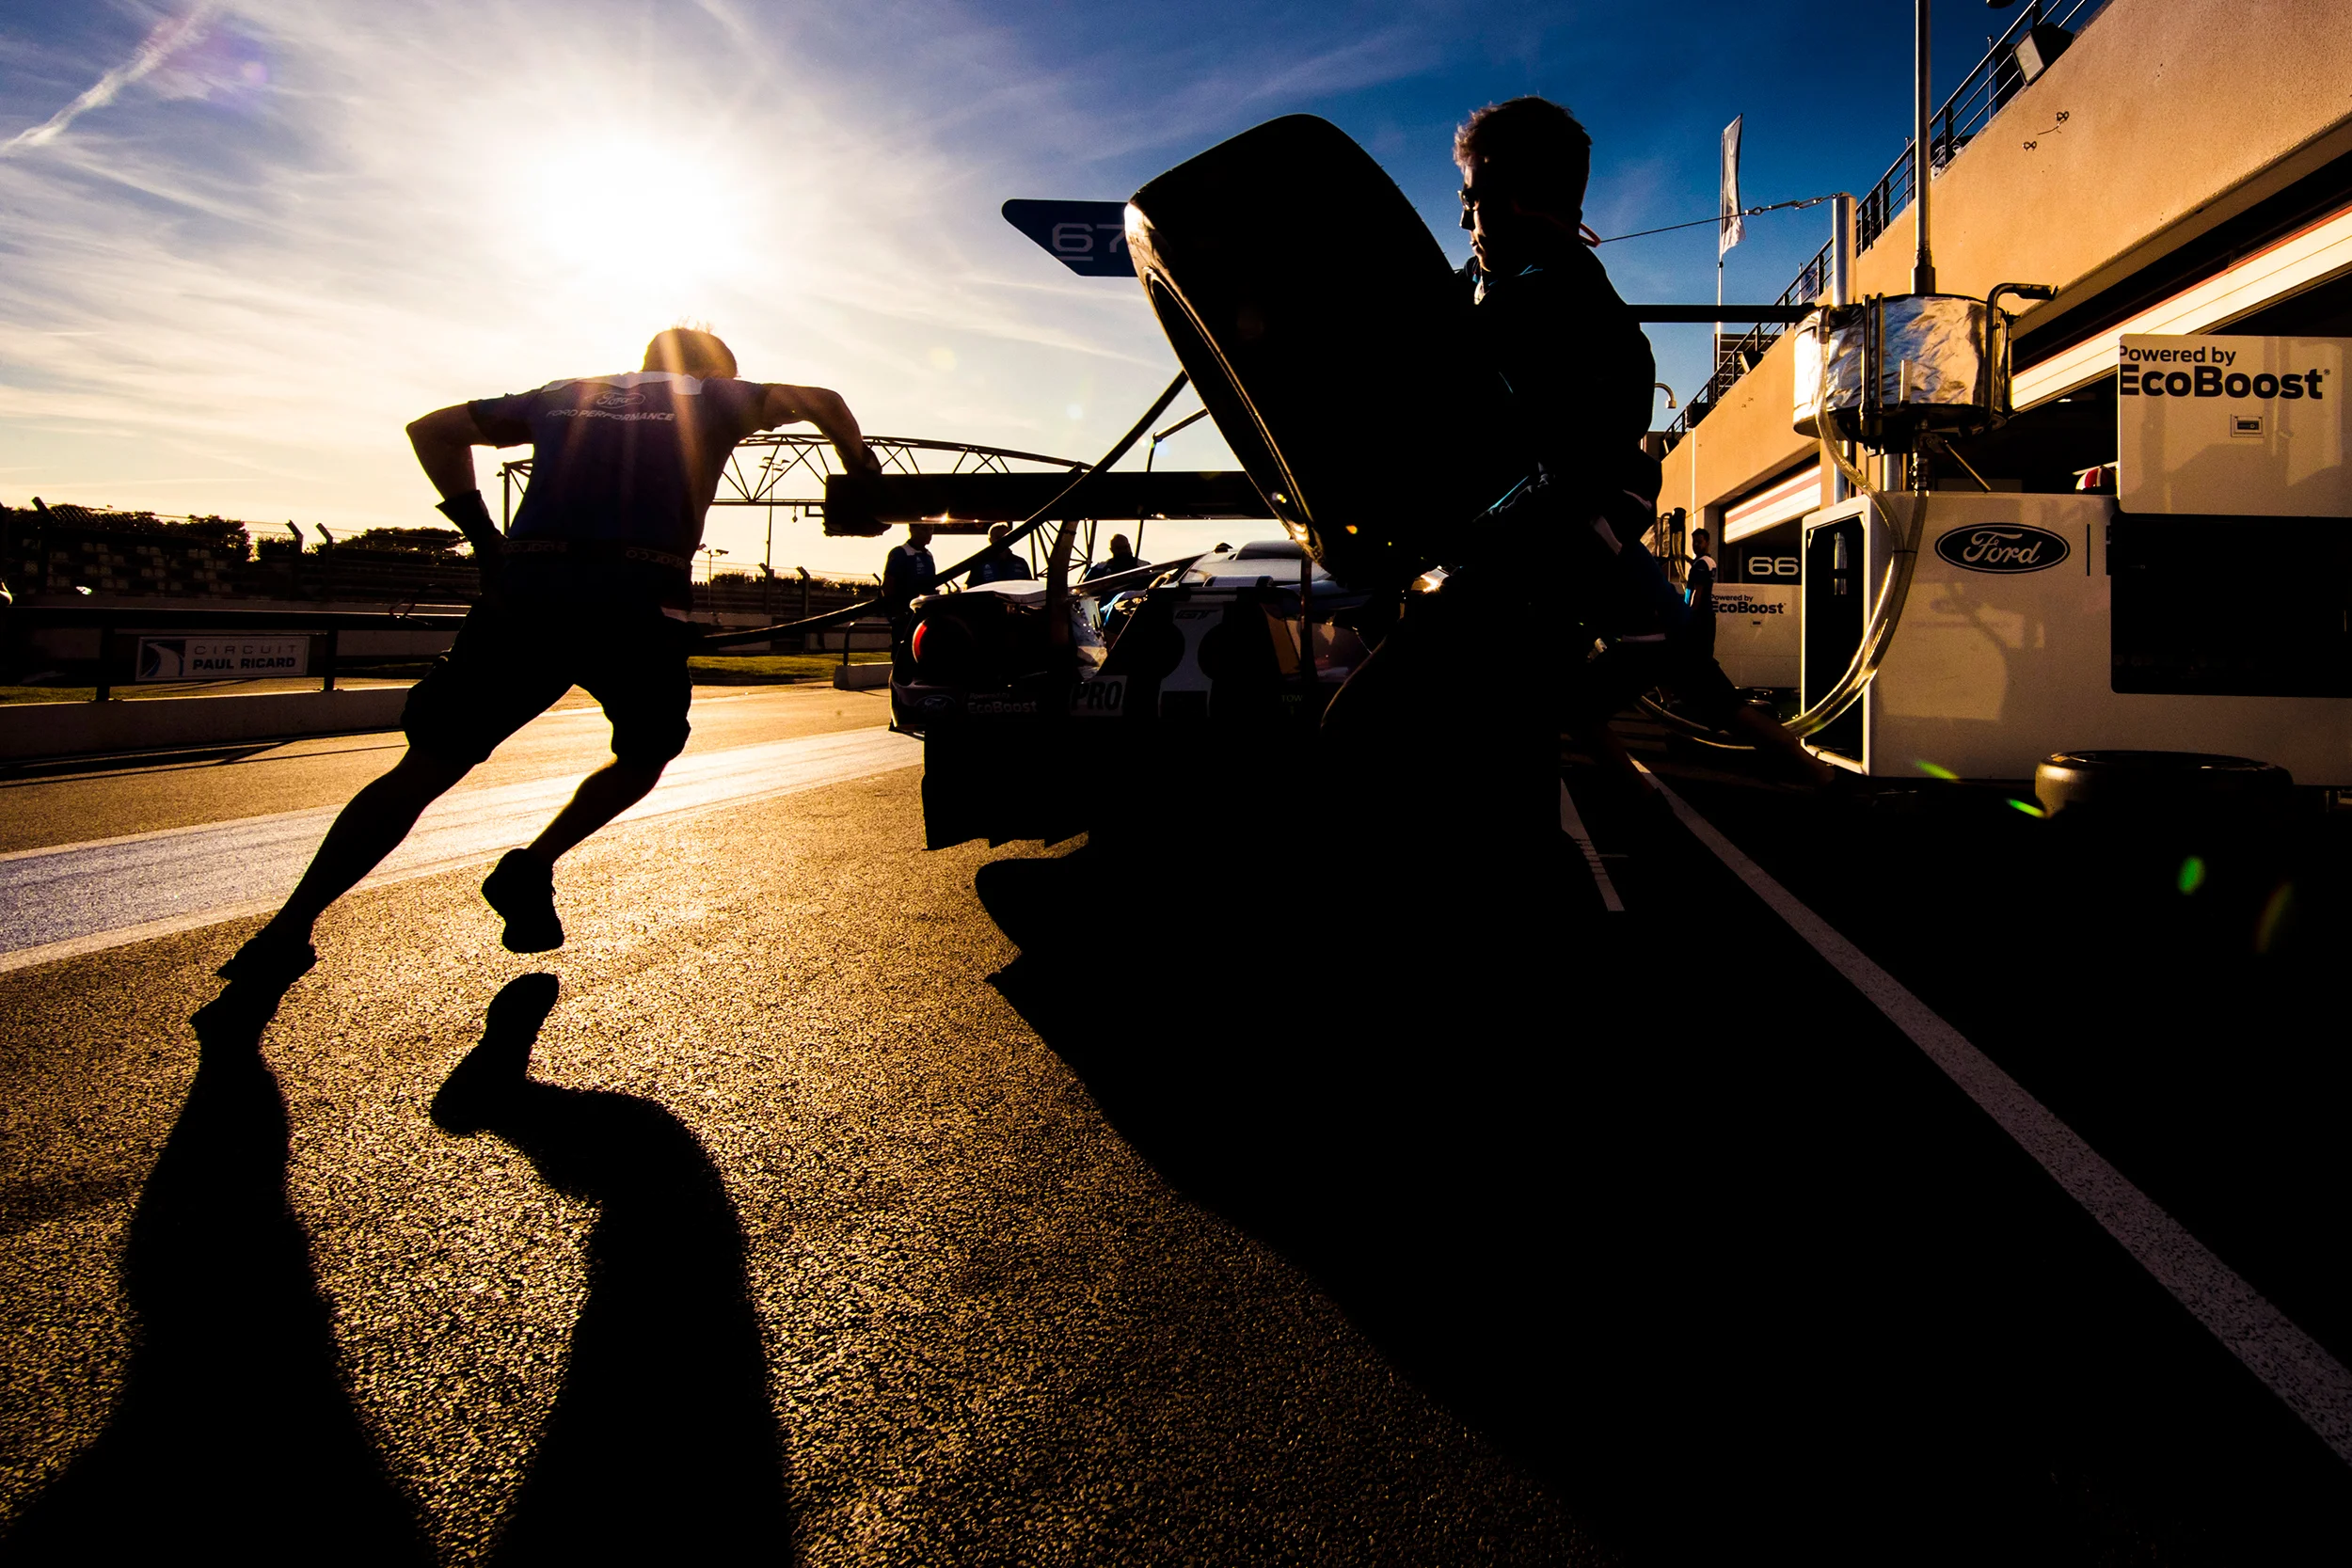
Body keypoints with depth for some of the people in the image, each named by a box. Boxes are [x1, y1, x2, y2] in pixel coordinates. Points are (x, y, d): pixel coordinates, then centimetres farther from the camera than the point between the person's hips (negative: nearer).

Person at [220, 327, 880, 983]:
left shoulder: (565, 394, 29)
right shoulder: (709, 396, 21)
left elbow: (431, 429, 29)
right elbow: (822, 400, 15)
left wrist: (479, 529, 23)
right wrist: (860, 467, 29)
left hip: (522, 592, 3)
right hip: (640, 603, -2)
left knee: (427, 766, 8)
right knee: (645, 756, 24)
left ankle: (286, 934, 3)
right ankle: (532, 868, 5)